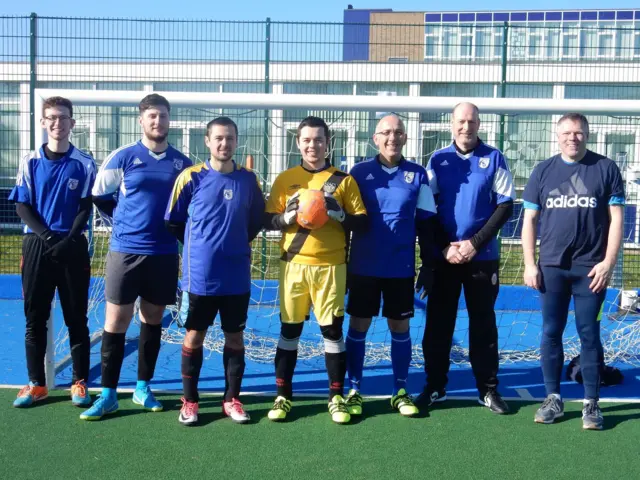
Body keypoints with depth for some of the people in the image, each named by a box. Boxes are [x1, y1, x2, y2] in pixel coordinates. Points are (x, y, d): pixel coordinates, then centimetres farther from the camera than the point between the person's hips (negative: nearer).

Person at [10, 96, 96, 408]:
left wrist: (68, 241, -14)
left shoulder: (84, 164, 2)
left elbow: (85, 209, 0)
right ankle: (36, 384, 15)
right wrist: (45, 235, -13)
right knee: (35, 317, 5)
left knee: (76, 318, 3)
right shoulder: (31, 162, 5)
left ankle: (79, 383, 12)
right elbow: (22, 207, 3)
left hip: (72, 247, -1)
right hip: (37, 246, 1)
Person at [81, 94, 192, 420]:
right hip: (125, 250, -2)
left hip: (164, 253, 2)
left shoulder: (182, 163, 4)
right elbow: (99, 197, 7)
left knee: (152, 319, 10)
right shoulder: (123, 157, -2)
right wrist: (127, 220, 9)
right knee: (116, 321, -1)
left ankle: (143, 388, 23)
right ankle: (108, 395, 8)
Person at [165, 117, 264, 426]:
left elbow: (257, 220, 16)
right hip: (200, 274, -2)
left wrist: (237, 243, 8)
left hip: (236, 275, 2)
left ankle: (231, 399, 22)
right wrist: (199, 246, 6)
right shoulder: (191, 177, -5)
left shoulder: (248, 180, 3)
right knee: (194, 335, 6)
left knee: (235, 336, 9)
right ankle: (189, 401, 19)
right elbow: (173, 221, 3)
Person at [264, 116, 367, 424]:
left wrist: (339, 214, -18)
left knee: (332, 330, 3)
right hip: (294, 265, 1)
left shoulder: (344, 179, 4)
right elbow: (267, 221, 5)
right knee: (289, 331, 7)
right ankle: (283, 396, 18)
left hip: (331, 267, -1)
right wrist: (287, 217, -16)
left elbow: (363, 222, 1)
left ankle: (337, 397, 15)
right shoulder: (285, 179, 7)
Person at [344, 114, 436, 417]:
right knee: (358, 326, 4)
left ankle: (400, 392, 20)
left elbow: (425, 224, 5)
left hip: (401, 268, 1)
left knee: (400, 327, 8)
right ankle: (354, 391, 15)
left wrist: (428, 265, 4)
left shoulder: (417, 175, 2)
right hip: (363, 267, 0)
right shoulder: (360, 172, 0)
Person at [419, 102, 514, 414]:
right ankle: (435, 387, 17)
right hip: (444, 257, 1)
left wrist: (475, 242, -12)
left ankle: (488, 390, 16)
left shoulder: (494, 158, 0)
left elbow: (506, 205, -2)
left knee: (483, 324, 6)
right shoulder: (438, 160, 4)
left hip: (483, 257, -1)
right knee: (438, 323, 5)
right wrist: (443, 247, -8)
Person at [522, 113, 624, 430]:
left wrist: (608, 263, -8)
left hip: (590, 268, -2)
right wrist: (529, 264, 1)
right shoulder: (543, 171, 6)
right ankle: (553, 398, 17)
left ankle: (591, 403, 12)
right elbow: (530, 219, 8)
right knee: (551, 333, 6)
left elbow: (616, 219, 0)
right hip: (551, 267, 2)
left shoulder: (606, 169, 1)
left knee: (589, 335, 2)